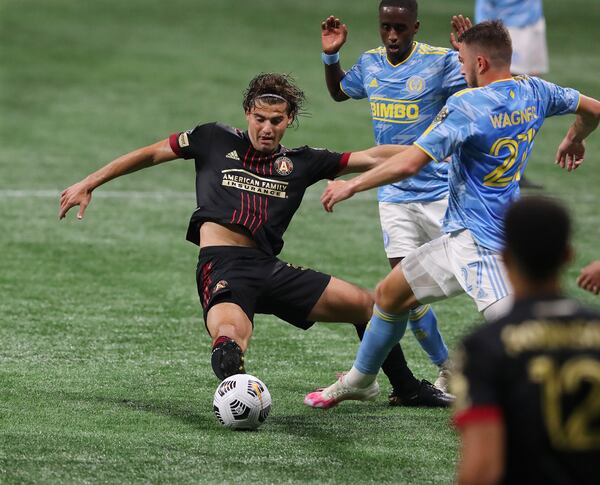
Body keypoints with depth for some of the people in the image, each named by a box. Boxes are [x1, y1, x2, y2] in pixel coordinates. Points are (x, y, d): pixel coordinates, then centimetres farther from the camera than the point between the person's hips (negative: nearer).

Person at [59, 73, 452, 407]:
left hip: (270, 269, 4)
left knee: (367, 305, 10)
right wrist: (88, 184, 15)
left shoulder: (301, 163, 14)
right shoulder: (216, 139, 9)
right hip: (222, 267, -4)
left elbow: (371, 157, 11)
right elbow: (150, 154, 17)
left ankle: (407, 389, 27)